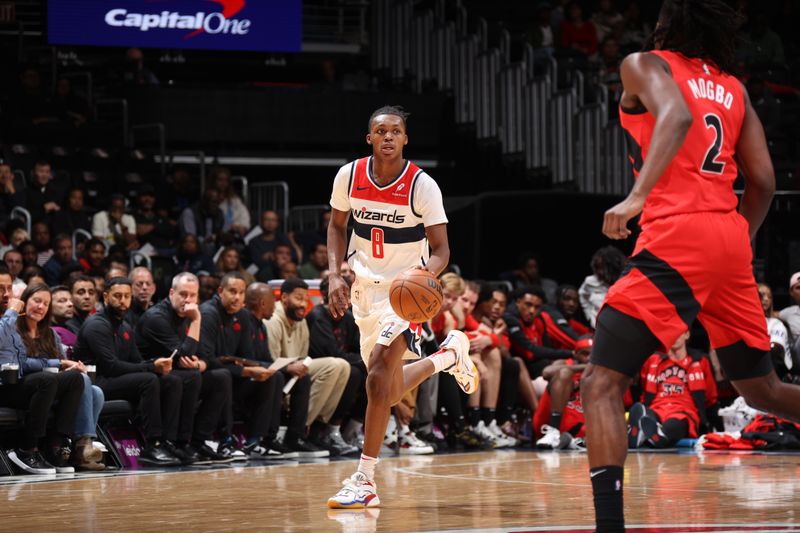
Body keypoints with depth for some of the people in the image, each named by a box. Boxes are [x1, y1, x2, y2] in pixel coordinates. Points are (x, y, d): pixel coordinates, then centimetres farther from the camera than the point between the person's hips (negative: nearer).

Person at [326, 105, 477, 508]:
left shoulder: (422, 186, -17)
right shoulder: (349, 176, -6)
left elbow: (440, 249, -13)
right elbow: (337, 224, 11)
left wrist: (427, 274, -35)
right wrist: (335, 275, -2)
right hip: (365, 288, 5)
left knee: (379, 376, -24)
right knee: (391, 392, 13)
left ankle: (365, 479, -18)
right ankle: (451, 354, 43)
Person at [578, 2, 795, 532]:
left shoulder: (646, 64, 5)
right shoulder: (733, 88, 21)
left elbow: (676, 114, -17)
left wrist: (637, 196, -27)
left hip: (677, 236, -7)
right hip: (731, 236, 7)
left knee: (602, 383, -7)